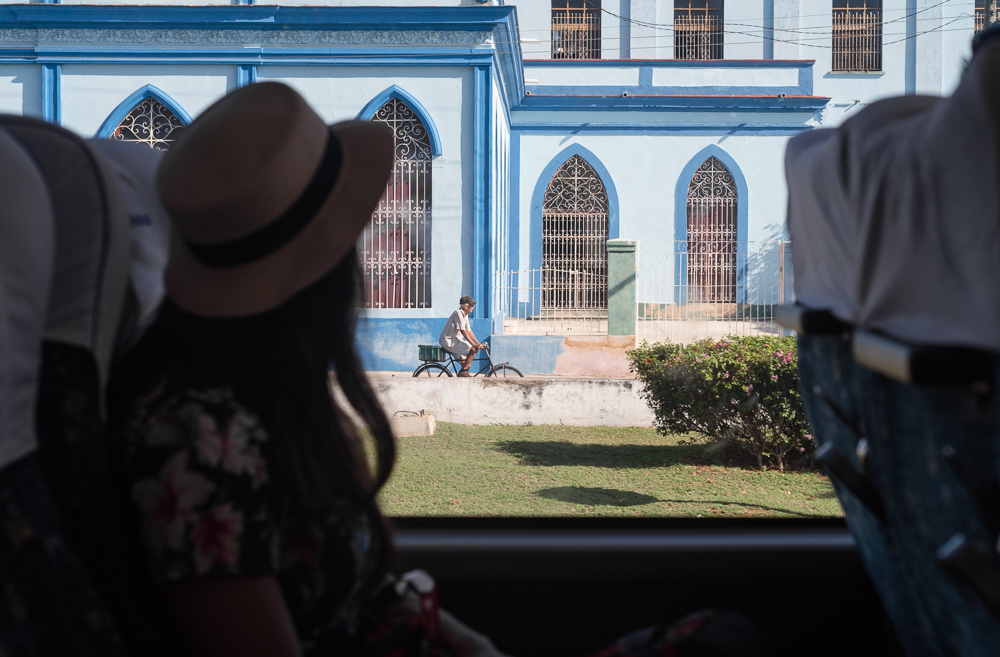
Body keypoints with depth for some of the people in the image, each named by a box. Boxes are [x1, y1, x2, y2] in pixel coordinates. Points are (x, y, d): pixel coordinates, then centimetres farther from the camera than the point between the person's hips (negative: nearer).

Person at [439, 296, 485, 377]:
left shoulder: (465, 315, 13)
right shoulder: (458, 313, -17)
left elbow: (469, 331, 14)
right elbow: (463, 331, -23)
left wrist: (478, 343, 5)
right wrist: (475, 344, -26)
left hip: (454, 341, 10)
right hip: (449, 342, -10)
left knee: (467, 364, 11)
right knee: (474, 349, -17)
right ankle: (463, 371, -14)